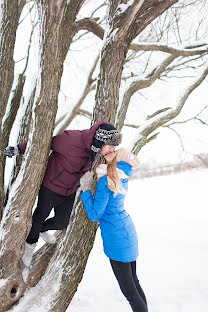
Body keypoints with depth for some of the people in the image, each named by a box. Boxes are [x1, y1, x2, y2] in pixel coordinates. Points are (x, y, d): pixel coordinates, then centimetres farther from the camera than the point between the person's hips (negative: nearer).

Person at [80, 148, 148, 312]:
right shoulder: (123, 177, 1)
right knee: (134, 282, 19)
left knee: (129, 290, 1)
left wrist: (86, 189, -12)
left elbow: (94, 215, -18)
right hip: (128, 232, 9)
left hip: (117, 239, -9)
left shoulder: (106, 182, -21)